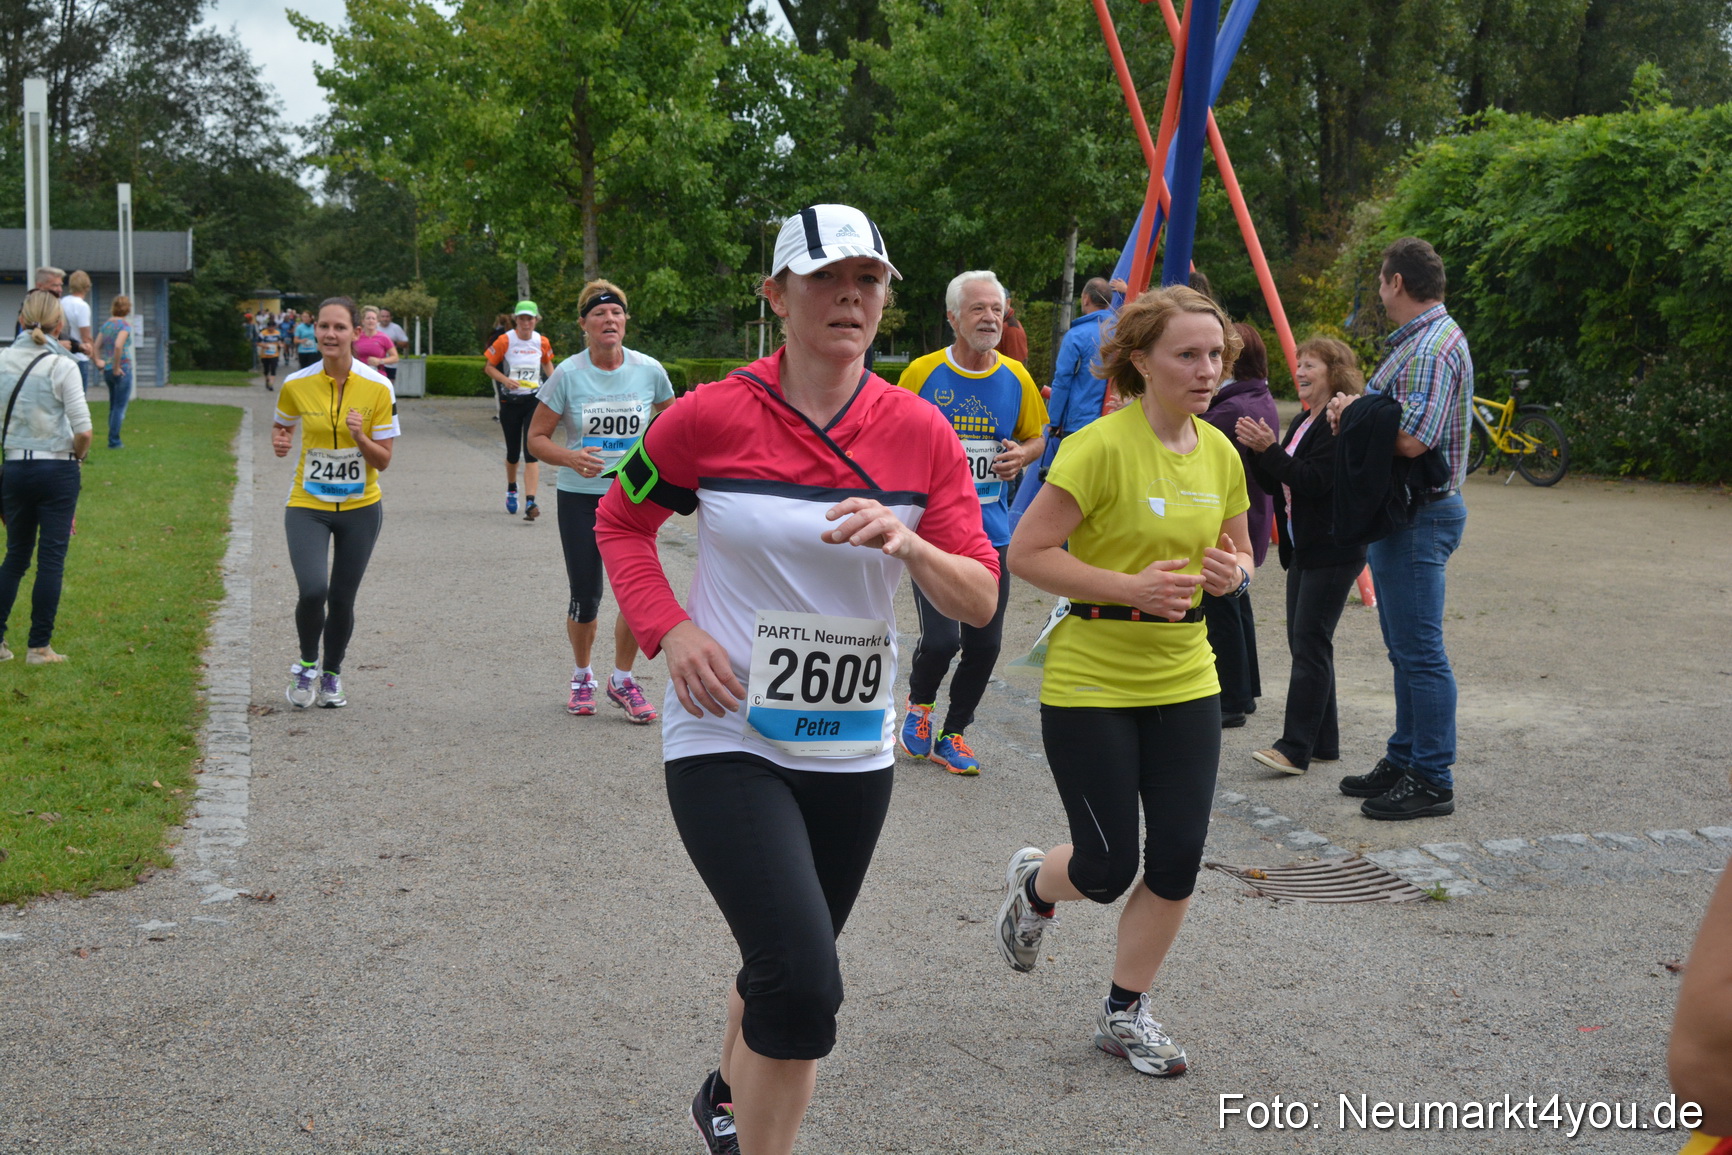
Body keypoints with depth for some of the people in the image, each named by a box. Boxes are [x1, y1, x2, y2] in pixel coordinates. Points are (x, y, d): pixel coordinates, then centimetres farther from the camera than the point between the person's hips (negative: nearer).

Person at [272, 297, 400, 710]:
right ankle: (306, 664, 10)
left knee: (342, 598, 6)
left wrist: (361, 436, -25)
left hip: (360, 507, 1)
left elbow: (383, 460, -6)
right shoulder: (296, 384, -7)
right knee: (313, 589, -19)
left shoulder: (377, 388, -10)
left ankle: (331, 675, 32)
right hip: (307, 505, -1)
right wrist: (279, 441, -8)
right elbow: (280, 425, 14)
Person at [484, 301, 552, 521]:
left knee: (531, 452, -12)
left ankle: (530, 503, -18)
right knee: (513, 452, 12)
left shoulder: (542, 342, 1)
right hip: (510, 401, 0)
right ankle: (511, 489, 42)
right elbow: (489, 366, 2)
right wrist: (505, 380, -15)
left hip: (534, 401, 0)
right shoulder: (505, 341, -6)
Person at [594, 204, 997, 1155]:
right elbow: (619, 521, 7)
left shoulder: (920, 433, -1)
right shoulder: (712, 417, -8)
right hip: (726, 738, -4)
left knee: (785, 967, 21)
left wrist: (910, 546, -22)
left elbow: (980, 600, -1)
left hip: (853, 748, 4)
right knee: (803, 985, -19)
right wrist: (669, 631, -9)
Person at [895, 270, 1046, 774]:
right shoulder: (922, 373, -5)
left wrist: (1022, 455, -5)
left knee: (984, 645, 5)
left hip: (992, 532, 4)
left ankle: (953, 734, 27)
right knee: (941, 638, -14)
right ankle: (919, 702, 20)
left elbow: (1037, 437, 17)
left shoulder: (1016, 378, 3)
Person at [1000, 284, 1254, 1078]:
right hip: (1089, 684, -6)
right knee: (1108, 870, 1)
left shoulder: (1221, 455, 4)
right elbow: (1025, 552, -18)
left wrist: (1234, 574, -6)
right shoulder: (1101, 447, -17)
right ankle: (1033, 885, 38)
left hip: (1185, 681, 6)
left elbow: (1239, 555, 18)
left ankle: (1124, 1013, 24)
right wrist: (1128, 585, -25)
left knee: (1178, 860, 4)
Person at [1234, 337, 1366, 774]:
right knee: (1303, 642, 10)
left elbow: (1314, 481, -22)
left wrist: (1269, 449, -24)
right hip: (1303, 549, 10)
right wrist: (1257, 449, 0)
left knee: (1310, 644, -11)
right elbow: (1275, 484, 16)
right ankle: (1323, 742, 17)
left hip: (1334, 551, -10)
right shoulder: (1302, 421, 17)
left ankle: (1295, 748, -11)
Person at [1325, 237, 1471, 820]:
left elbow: (1411, 440, -28)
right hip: (1397, 512, 11)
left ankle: (1432, 782, 1)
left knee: (1421, 651, -6)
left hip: (1420, 517, -11)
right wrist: (1351, 411, -2)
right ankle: (1403, 762, 27)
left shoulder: (1434, 346, -18)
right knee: (1406, 649, 17)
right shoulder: (1416, 340, 17)